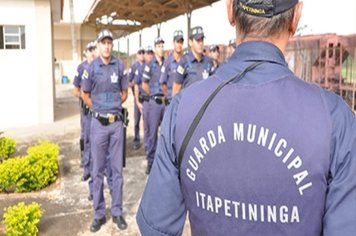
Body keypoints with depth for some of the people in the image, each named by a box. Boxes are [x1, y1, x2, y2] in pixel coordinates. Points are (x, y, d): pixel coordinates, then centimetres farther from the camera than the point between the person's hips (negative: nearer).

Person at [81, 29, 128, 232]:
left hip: (116, 123, 1)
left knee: (117, 169, 7)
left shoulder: (119, 66, 0)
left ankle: (117, 212, 18)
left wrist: (113, 108, 11)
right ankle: (99, 213, 17)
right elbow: (85, 94, 10)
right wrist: (99, 109, 11)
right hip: (98, 123, -1)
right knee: (98, 170, 6)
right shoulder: (91, 68, -2)